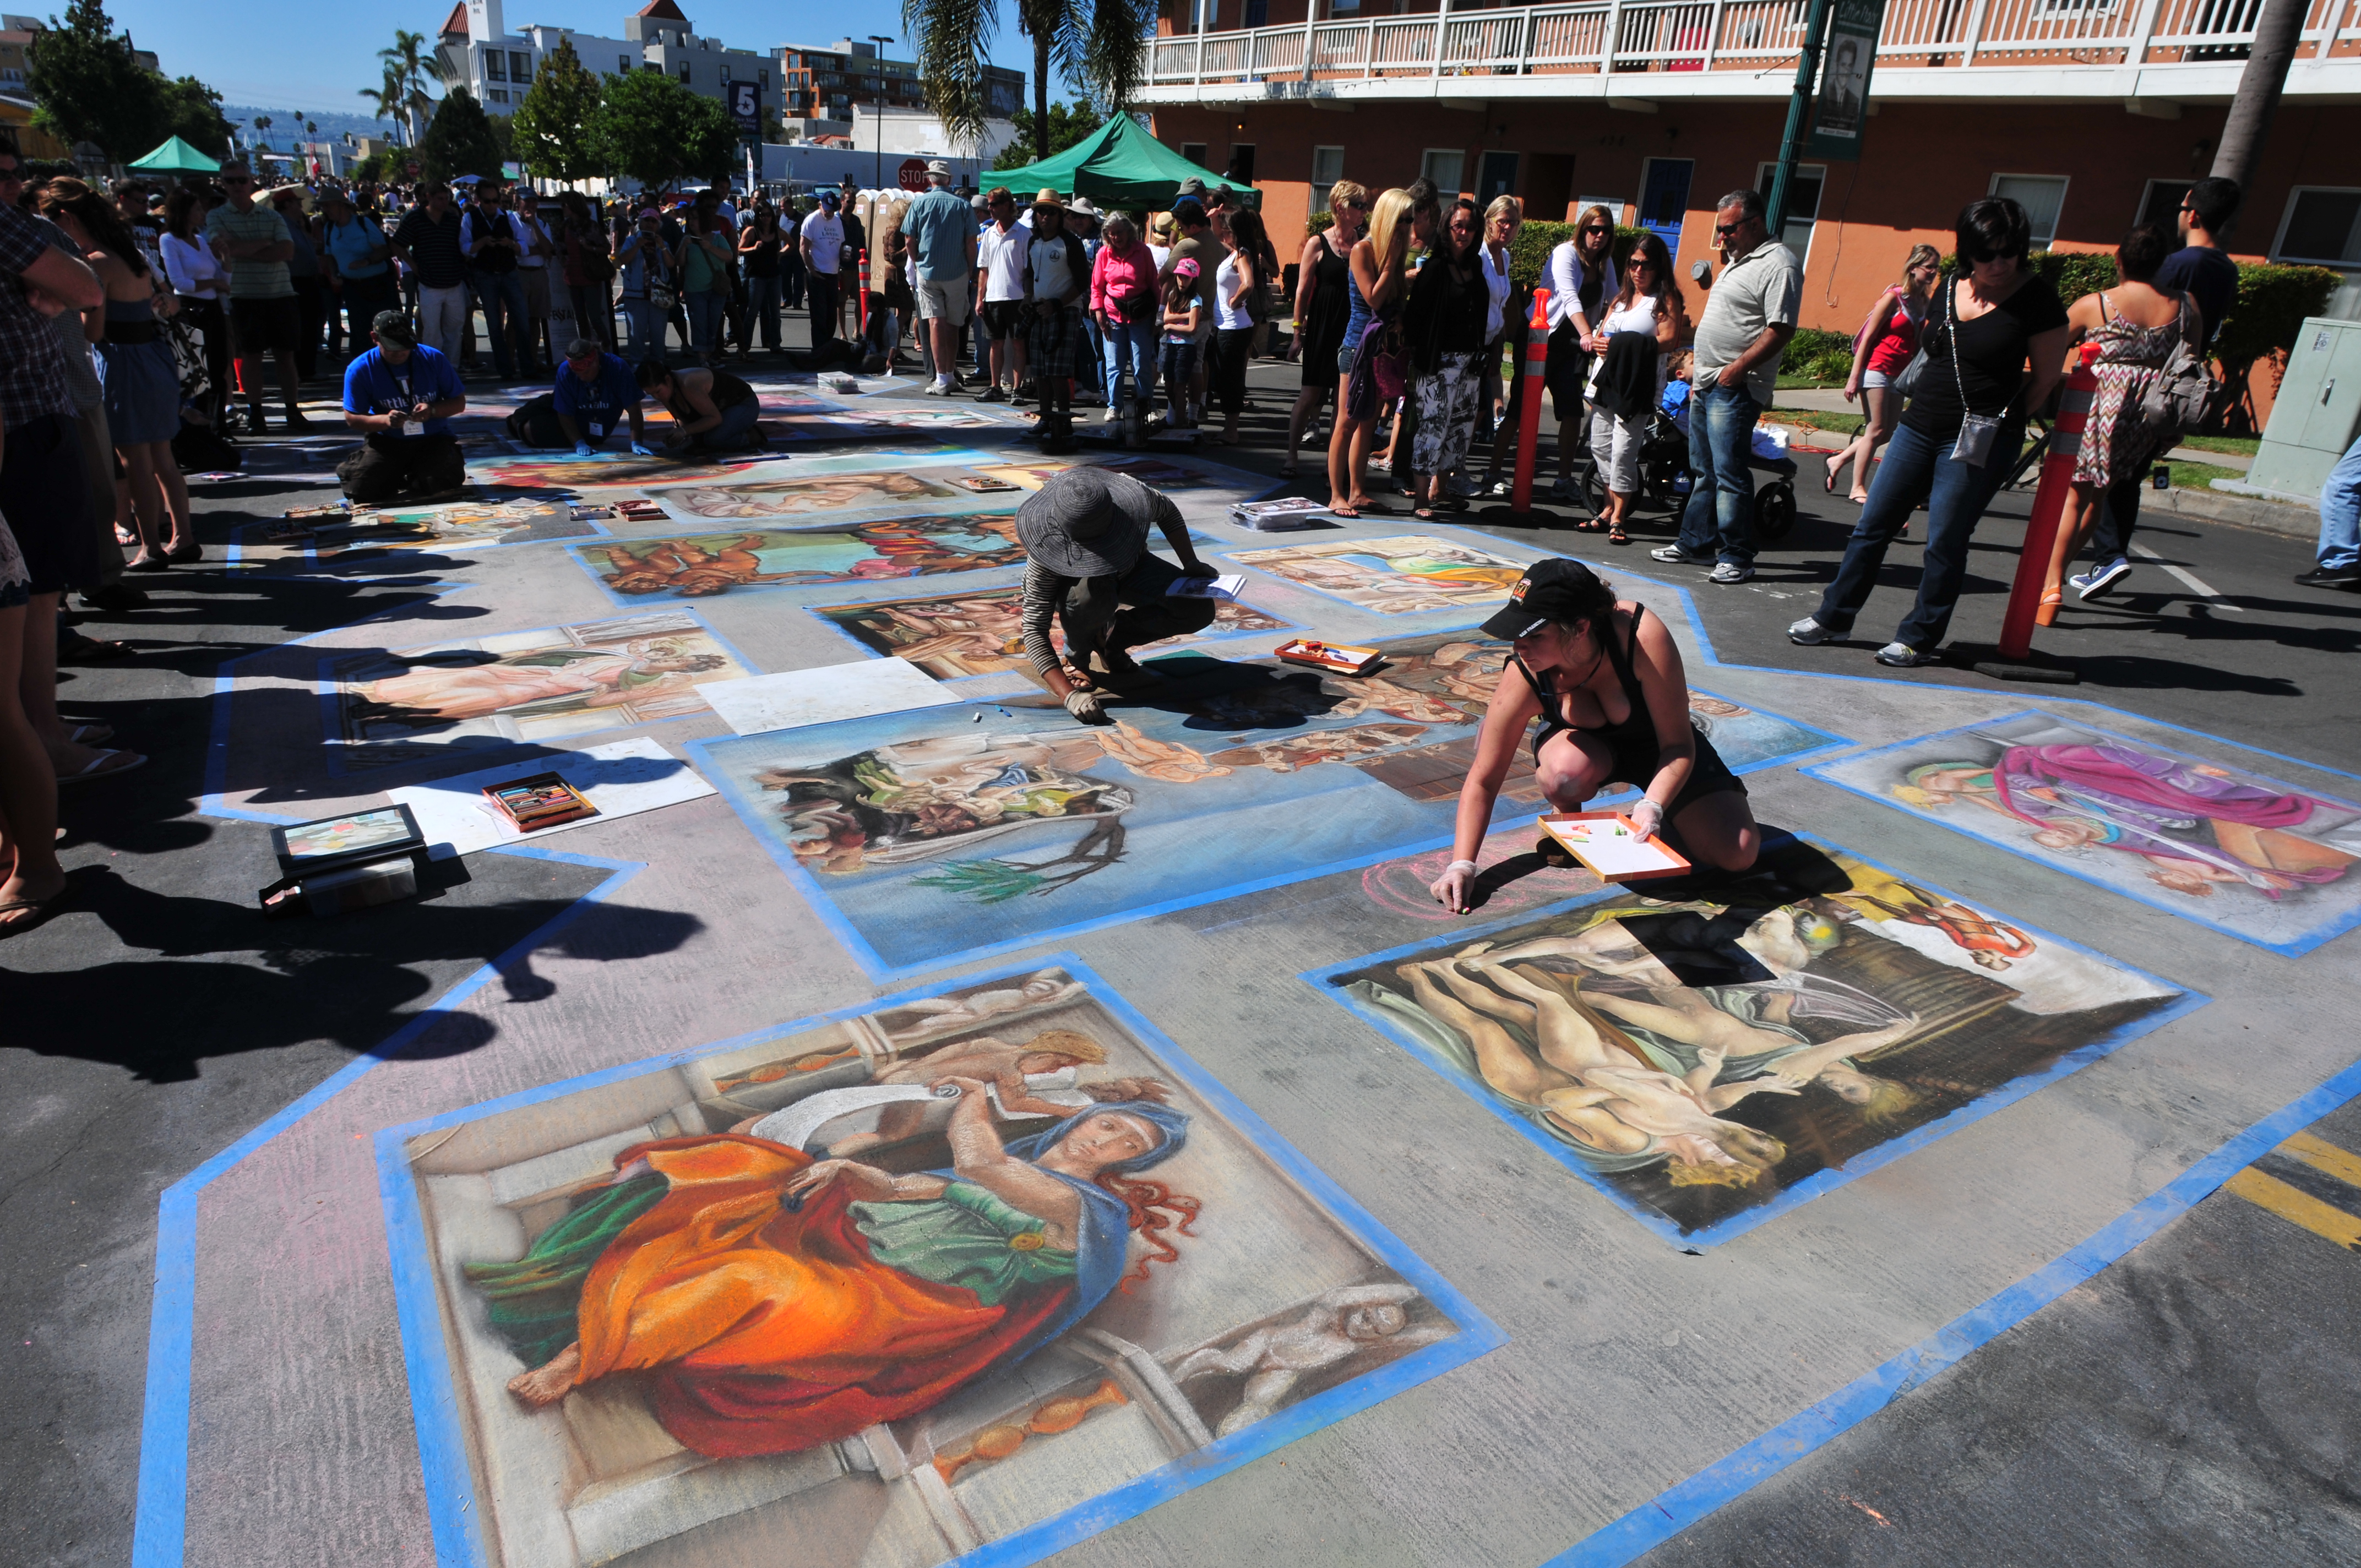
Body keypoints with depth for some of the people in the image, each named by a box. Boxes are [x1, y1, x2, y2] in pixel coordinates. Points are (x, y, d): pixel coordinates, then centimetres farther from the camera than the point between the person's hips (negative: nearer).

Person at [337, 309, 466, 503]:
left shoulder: (434, 359, -5)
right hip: (386, 441, 0)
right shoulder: (360, 370, -6)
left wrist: (433, 411, -22)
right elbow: (352, 418, -4)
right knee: (362, 491, -20)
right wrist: (385, 420, -25)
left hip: (433, 439, 0)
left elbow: (459, 402, 0)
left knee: (442, 485, -28)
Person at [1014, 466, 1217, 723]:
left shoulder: (1130, 497, -34)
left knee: (1199, 610, -20)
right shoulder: (1048, 550, -40)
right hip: (1069, 580, -3)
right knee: (1094, 595, -42)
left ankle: (1110, 640, 1)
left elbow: (1167, 511, -8)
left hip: (1130, 567, 4)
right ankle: (1076, 660, -9)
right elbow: (1035, 631, -39)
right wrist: (1069, 694, -49)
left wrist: (1191, 563, -18)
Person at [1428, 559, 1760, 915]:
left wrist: (1653, 806, -44)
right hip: (1587, 743, 0)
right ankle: (1565, 815, -2)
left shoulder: (1642, 636, -36)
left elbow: (1678, 744, -27)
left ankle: (1642, 814, 12)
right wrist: (1462, 863, -31)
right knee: (1567, 772, -39)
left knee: (1738, 854, -16)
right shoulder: (1522, 680, -31)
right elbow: (1483, 781, -22)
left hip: (1657, 742, 0)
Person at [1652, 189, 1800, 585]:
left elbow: (1780, 329, -19)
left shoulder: (1778, 265, -12)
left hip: (1735, 389, -10)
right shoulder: (1736, 261, 19)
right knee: (1702, 472, 15)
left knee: (1729, 474, -10)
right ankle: (1694, 544, 23)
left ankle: (1738, 558, -4)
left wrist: (1738, 368, -23)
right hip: (1706, 385, 10)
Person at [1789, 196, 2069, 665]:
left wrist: (2000, 418, 4)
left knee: (1945, 542, -1)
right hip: (1918, 427, 6)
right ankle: (1833, 617, 18)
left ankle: (1920, 638, 11)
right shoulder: (1948, 291, 8)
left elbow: (2046, 378, -2)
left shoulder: (2037, 300, -8)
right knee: (1873, 525, 7)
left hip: (1979, 442, -6)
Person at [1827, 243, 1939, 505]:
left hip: (1899, 375, 7)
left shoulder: (1925, 304, 10)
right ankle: (1858, 488, 1)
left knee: (1887, 433, 7)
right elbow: (1868, 337, -9)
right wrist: (1854, 377, -14)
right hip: (1876, 369, -7)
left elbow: (1917, 344, 14)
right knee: (1877, 430, -6)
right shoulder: (1893, 297, -8)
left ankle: (1838, 461, 21)